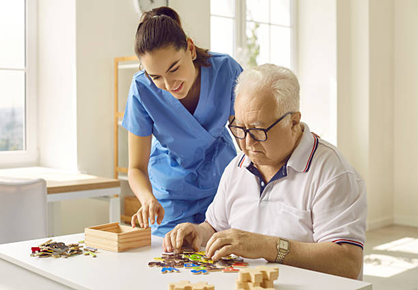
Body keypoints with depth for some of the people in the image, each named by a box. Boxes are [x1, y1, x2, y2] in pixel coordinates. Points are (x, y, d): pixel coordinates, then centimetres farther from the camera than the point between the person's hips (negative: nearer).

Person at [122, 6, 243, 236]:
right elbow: (137, 167, -16)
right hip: (171, 189, 0)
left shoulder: (225, 70, -22)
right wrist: (148, 198, -37)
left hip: (221, 180, 1)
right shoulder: (142, 90, -23)